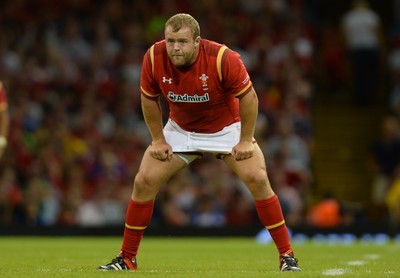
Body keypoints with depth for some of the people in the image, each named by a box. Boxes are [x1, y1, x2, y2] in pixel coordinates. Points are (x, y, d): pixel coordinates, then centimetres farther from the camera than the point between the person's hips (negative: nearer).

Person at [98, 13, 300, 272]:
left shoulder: (224, 58, -31)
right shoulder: (154, 58, -23)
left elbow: (249, 97, -18)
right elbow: (149, 99, -4)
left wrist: (246, 141, -17)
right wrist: (158, 139, -4)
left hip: (226, 129, -2)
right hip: (179, 129, 2)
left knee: (258, 179, -17)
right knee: (144, 182, -8)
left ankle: (287, 256, -5)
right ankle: (127, 258, 6)